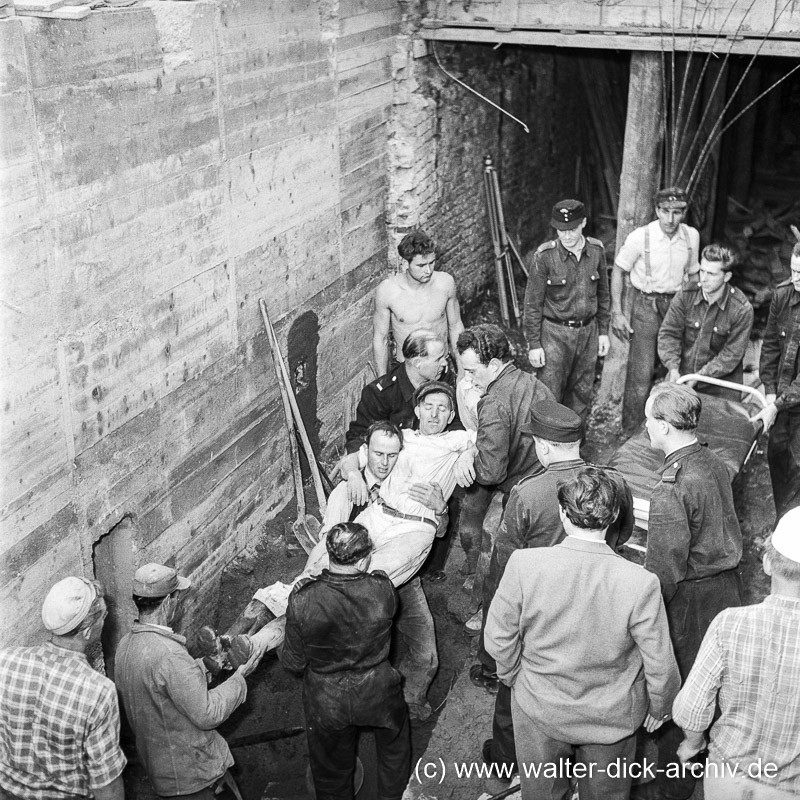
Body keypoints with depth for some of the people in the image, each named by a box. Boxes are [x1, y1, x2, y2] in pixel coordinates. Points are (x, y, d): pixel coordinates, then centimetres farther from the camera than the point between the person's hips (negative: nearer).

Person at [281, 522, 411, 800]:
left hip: (326, 702, 0)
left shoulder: (302, 601, -29)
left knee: (332, 770, 29)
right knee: (394, 746, 35)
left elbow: (293, 662, -15)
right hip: (377, 694, 1)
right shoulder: (383, 590, -28)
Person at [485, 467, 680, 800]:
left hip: (539, 710, 0)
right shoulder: (641, 584, -27)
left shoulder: (523, 564, -25)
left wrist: (513, 676, 7)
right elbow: (660, 664, -16)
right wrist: (659, 707, 5)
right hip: (611, 716, 0)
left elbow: (499, 638, -13)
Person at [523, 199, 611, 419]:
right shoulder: (545, 256, -13)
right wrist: (533, 344, -10)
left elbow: (602, 294, 11)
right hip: (554, 333, -4)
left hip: (588, 331, 4)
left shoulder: (597, 250, -1)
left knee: (582, 394, 13)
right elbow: (533, 303, -9)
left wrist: (603, 331, 10)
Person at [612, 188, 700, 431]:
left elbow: (692, 274, 13)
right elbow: (618, 271, -3)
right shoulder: (640, 237, -14)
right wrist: (617, 312, -7)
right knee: (641, 372, -6)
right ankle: (633, 433, 6)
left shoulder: (692, 236, -1)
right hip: (646, 305, -4)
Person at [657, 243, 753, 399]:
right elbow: (668, 333, -3)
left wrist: (698, 377, -20)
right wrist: (673, 368, -19)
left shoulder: (742, 309, -11)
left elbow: (731, 355, -11)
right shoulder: (685, 296, -3)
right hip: (681, 375, 2)